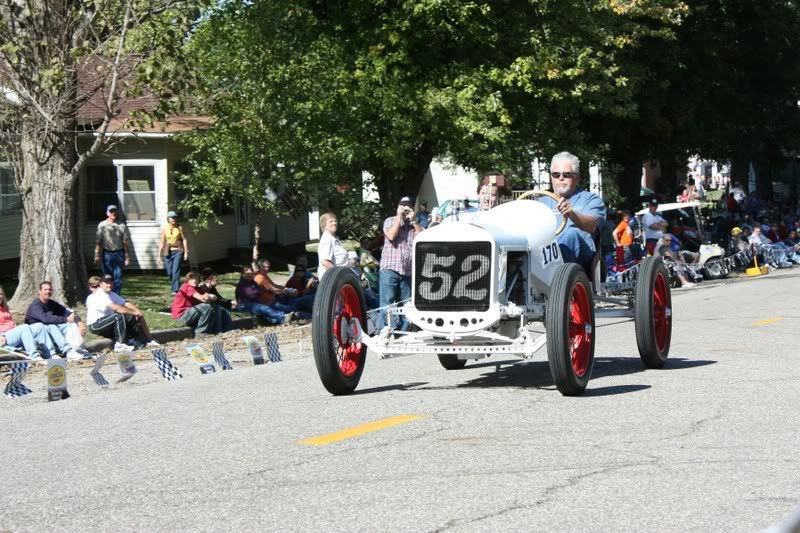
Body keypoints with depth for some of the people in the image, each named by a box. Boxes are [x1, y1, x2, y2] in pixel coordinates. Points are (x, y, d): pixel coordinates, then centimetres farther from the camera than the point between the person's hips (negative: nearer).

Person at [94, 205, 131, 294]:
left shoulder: (122, 226, 6)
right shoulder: (102, 225, 4)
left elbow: (125, 242, 7)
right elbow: (98, 242, 2)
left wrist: (127, 257, 3)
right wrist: (97, 256, -4)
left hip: (119, 253, 1)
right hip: (107, 253, -1)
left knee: (118, 277, -1)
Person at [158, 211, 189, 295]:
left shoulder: (179, 228, 1)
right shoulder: (165, 229, 3)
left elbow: (184, 240, 3)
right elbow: (162, 242, 7)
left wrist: (186, 252, -4)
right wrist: (159, 255, 6)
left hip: (178, 251, -2)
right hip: (168, 252, 2)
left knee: (176, 271, -13)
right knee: (169, 272, 5)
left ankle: (175, 290, -14)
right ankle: (174, 287, 26)